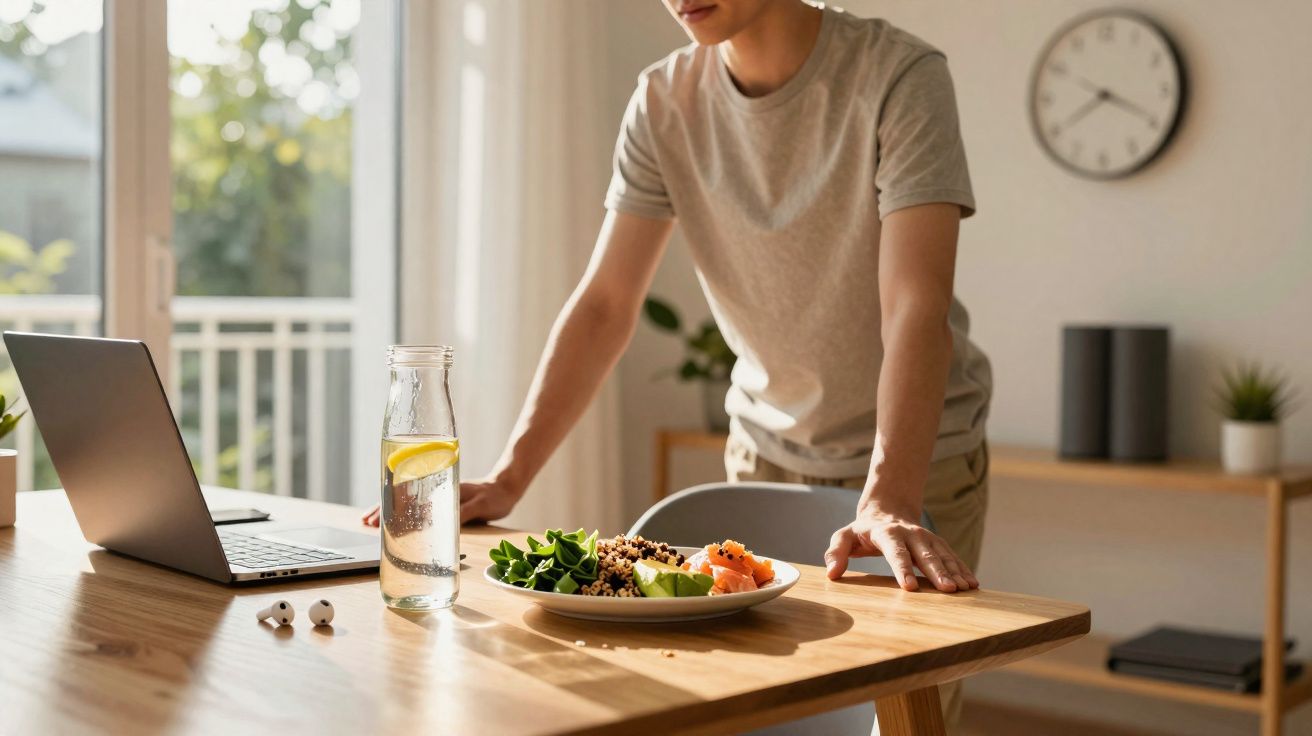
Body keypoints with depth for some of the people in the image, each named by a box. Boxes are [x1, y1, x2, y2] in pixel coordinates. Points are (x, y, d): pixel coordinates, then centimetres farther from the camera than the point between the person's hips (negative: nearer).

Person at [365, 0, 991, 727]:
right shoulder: (663, 101, -7)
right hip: (765, 445, 4)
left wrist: (888, 504, -42)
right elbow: (604, 306, -9)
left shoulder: (899, 76, -21)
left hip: (918, 457, -3)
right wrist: (507, 478, -18)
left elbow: (915, 309, -30)